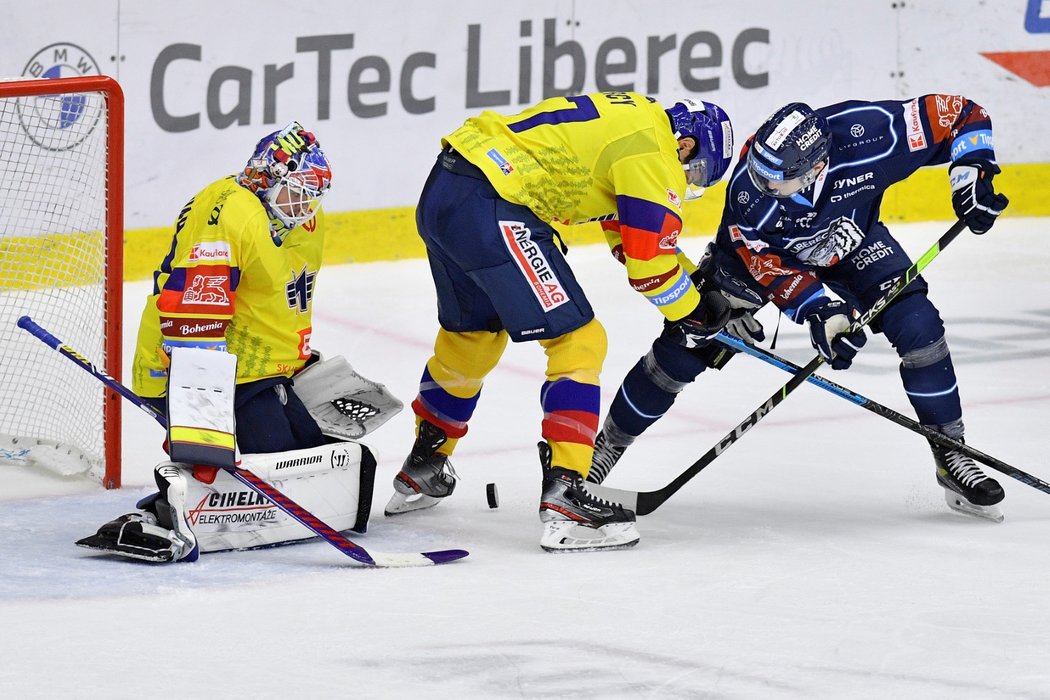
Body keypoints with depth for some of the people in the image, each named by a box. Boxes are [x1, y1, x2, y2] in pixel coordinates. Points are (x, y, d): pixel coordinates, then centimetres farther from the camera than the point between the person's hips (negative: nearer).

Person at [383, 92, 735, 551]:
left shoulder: (639, 116, 23)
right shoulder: (654, 149, -6)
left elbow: (628, 228, 31)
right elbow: (650, 254, -8)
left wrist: (698, 278, 26)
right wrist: (691, 313, 8)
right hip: (489, 209, -10)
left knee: (472, 332, 29)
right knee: (578, 341, -5)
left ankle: (420, 474, 45)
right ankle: (562, 498, -13)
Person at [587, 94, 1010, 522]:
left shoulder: (868, 136, -39)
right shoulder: (747, 191, -39)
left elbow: (958, 113, -28)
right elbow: (768, 264, -28)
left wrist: (970, 172, -38)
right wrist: (819, 307, -39)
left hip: (852, 241, 2)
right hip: (759, 247, -1)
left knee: (918, 326, -17)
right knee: (687, 346, -10)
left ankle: (952, 457, -2)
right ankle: (607, 447, 11)